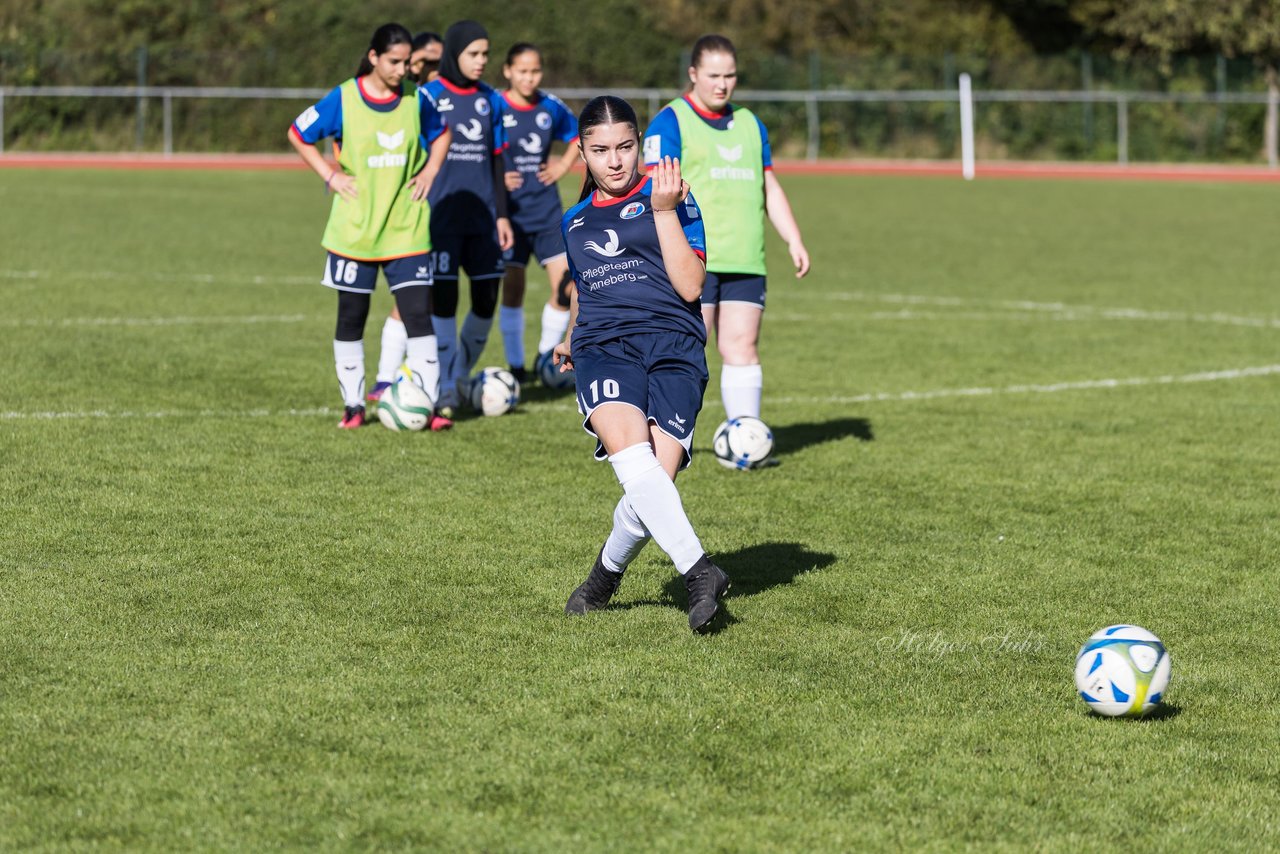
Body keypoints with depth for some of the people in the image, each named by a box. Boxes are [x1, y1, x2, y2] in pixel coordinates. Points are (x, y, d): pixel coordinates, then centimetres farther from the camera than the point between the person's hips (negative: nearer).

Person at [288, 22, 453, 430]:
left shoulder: (415, 99, 0)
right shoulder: (344, 99, -8)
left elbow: (440, 134, 19)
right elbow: (298, 134, 3)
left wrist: (429, 171, 3)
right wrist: (330, 175, -5)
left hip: (406, 230, 1)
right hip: (354, 230, -1)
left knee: (418, 315, -7)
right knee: (351, 317, 7)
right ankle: (353, 404, 18)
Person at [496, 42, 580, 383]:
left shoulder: (551, 108, 3)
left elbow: (577, 136, 23)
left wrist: (564, 164, 8)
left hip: (546, 210, 4)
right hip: (510, 211, -4)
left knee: (566, 285, -4)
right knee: (513, 289, -1)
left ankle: (547, 356, 15)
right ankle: (516, 366, 11)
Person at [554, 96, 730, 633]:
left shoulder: (668, 196, 7)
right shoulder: (575, 222, 22)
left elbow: (689, 286, -3)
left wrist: (664, 210, -7)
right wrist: (570, 340, 45)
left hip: (673, 348, -3)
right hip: (604, 348, 3)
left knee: (655, 481, -19)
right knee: (631, 453, -30)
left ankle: (608, 571, 10)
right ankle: (699, 573, -36)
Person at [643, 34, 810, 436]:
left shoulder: (750, 125, 19)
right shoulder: (670, 122, -1)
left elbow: (770, 190, 24)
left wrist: (794, 241, 14)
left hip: (745, 263, 6)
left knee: (743, 348, 1)